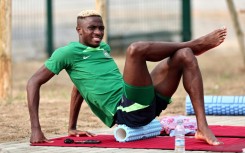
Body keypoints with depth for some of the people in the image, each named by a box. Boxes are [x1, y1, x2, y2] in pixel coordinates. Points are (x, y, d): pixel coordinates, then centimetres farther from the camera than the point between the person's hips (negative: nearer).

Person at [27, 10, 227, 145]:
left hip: (146, 104, 8)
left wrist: (72, 128, 33)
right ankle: (194, 44, -2)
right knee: (136, 49, -27)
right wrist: (36, 129, -8)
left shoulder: (104, 48, 27)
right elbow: (34, 82, 1)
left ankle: (203, 128, -16)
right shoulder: (68, 52, 5)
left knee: (184, 55, -5)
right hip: (125, 111, -8)